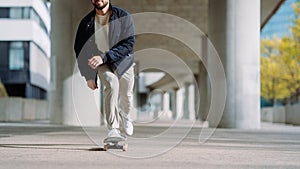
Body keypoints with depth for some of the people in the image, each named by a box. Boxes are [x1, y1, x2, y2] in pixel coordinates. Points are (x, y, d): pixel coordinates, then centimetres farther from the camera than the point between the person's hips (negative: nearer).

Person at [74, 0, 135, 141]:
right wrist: (88, 76, -3)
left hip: (123, 61, 1)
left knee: (126, 95, 12)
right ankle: (113, 130, -29)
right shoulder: (86, 22, -6)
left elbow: (129, 43, -20)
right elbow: (79, 49, 3)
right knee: (112, 83, -30)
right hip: (101, 63, -1)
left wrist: (104, 57, -31)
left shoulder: (123, 17, -13)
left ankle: (124, 117, 50)